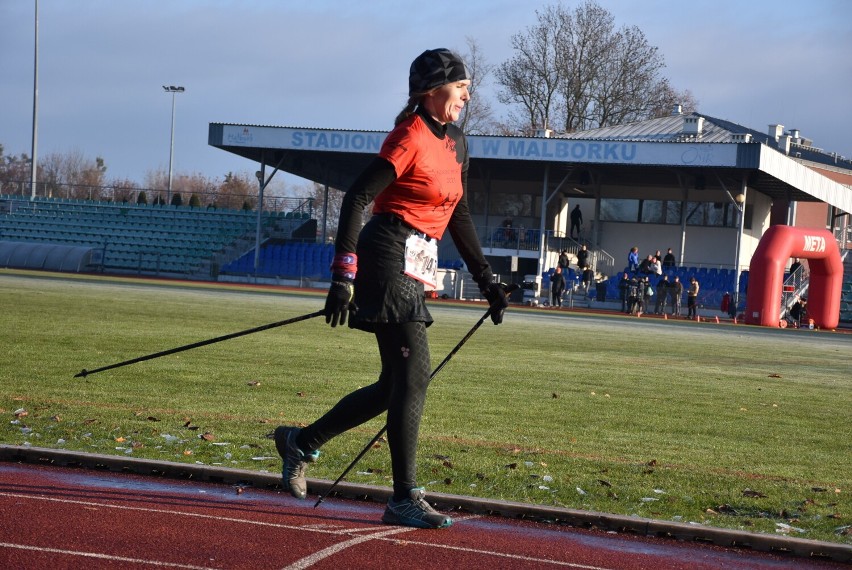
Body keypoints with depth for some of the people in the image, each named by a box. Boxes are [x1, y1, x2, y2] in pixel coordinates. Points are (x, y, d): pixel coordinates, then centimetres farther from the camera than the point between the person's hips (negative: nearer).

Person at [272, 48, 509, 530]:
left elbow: (458, 217, 22)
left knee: (397, 385, 11)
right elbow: (356, 200, -17)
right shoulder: (410, 137, -12)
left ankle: (302, 443, 25)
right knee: (414, 375, -10)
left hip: (415, 269, 9)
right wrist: (343, 278, -23)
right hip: (388, 257, -9)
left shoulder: (456, 143, 14)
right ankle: (405, 500, -5)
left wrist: (487, 280, 18)